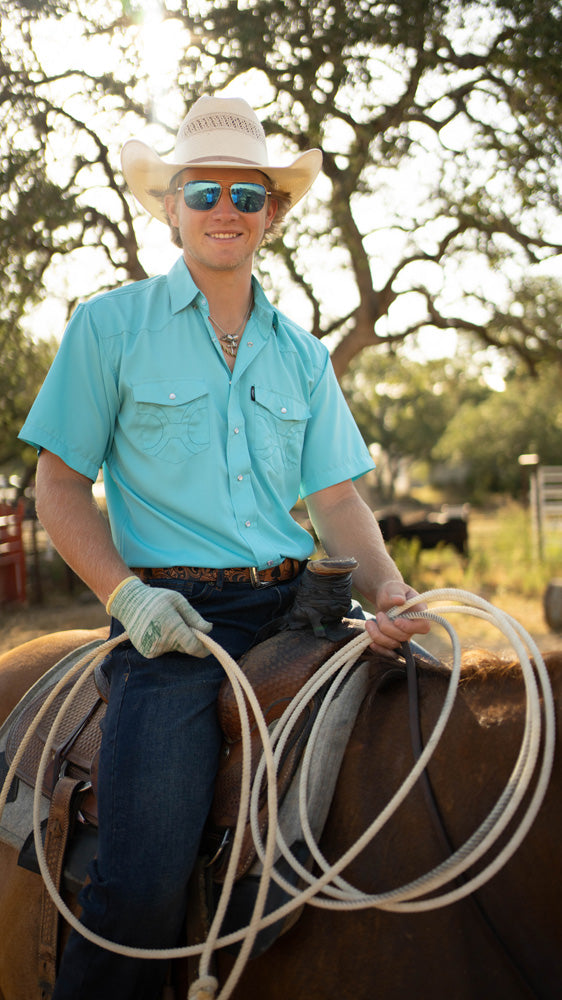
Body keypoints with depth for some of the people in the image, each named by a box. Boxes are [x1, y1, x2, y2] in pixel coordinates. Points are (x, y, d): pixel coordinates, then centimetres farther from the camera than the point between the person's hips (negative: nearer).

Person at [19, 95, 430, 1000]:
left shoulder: (302, 355, 16)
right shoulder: (110, 327, 5)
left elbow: (337, 496, 11)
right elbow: (61, 486, 3)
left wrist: (387, 591, -9)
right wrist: (125, 593, -12)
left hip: (295, 602, 5)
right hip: (173, 614, -5)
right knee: (144, 888, -23)